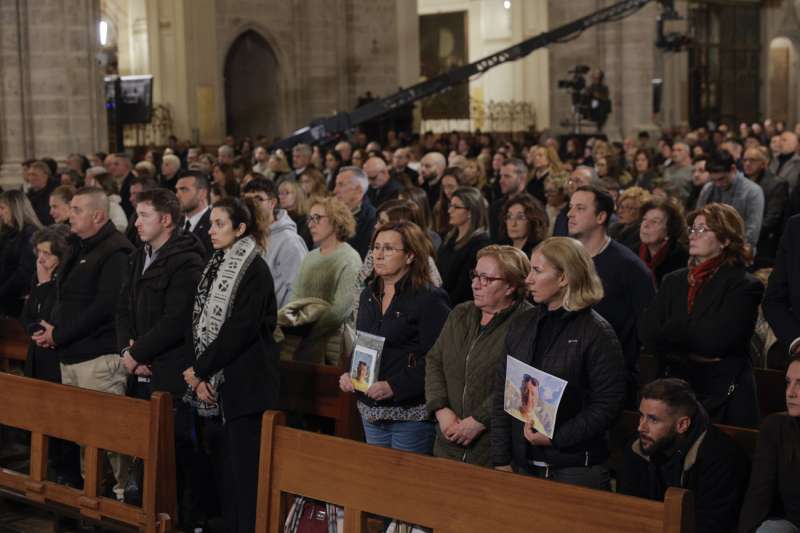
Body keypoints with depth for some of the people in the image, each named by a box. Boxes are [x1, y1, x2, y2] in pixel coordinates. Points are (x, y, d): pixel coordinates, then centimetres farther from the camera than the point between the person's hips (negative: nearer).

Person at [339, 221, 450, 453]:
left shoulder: (430, 299, -10)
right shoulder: (369, 295, 13)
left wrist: (394, 387, -22)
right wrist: (348, 375, 2)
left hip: (411, 415, -7)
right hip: (370, 412, 7)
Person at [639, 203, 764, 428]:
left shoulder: (745, 286, -5)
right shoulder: (674, 281, 12)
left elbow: (713, 339, -16)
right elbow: (647, 333, 0)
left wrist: (672, 329, -2)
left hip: (723, 397, -4)